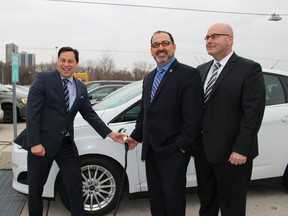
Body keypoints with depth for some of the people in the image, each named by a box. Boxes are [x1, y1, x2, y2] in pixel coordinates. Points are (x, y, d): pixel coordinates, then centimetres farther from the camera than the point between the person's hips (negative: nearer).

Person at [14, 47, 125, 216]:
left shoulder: (81, 88, 9)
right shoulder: (44, 80, -7)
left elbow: (90, 114, 10)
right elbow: (32, 113, -12)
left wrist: (110, 134, 1)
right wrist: (35, 143, -19)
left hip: (67, 144, 4)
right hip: (42, 143, -3)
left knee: (75, 187, 7)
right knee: (36, 187, 13)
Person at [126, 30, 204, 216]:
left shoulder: (189, 74, -10)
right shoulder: (149, 77, 15)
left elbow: (193, 116, -16)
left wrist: (183, 146, -16)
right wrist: (136, 136, 13)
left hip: (173, 152, -7)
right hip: (151, 150, 7)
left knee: (173, 198, 6)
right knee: (156, 198, 19)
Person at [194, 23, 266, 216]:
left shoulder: (249, 69, -8)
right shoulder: (202, 70, 11)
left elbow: (253, 112, -14)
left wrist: (241, 149, -18)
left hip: (231, 152, -5)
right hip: (203, 149, 6)